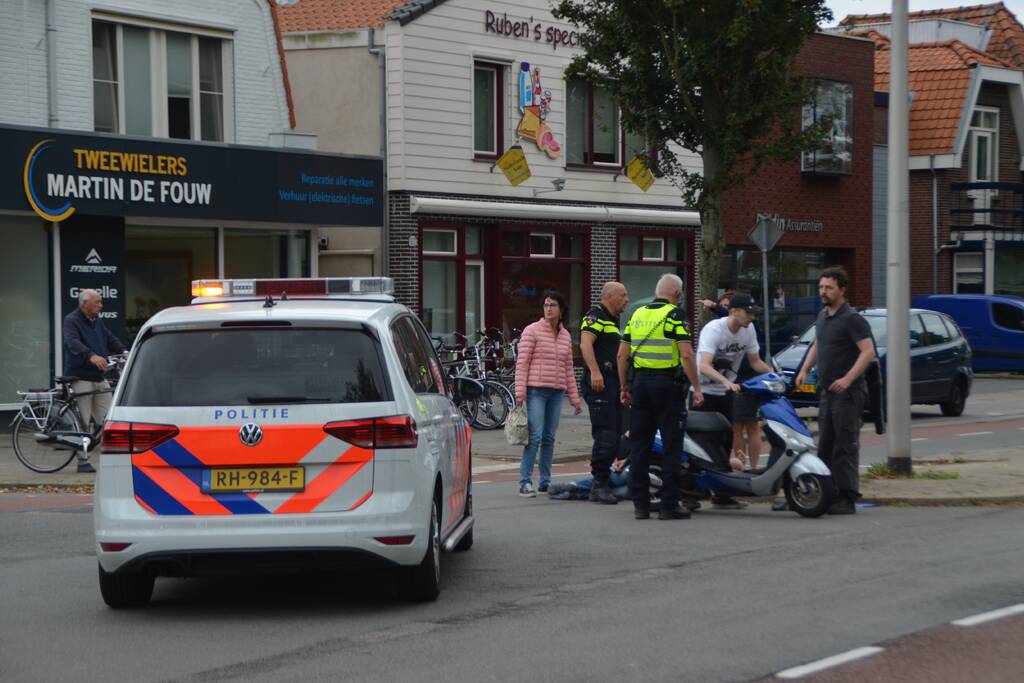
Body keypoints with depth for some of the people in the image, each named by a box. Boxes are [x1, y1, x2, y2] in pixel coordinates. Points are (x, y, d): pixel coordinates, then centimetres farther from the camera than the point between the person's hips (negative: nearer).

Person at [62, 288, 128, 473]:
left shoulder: (97, 321, 17)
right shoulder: (71, 321, -8)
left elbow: (110, 339, 14)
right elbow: (73, 343, -25)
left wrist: (124, 352, -7)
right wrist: (91, 356, -41)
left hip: (99, 377, 7)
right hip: (81, 377, -7)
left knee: (106, 420, 3)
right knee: (82, 422, -3)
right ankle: (83, 461, 2)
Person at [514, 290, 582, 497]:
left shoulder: (565, 336, 14)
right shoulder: (532, 331, -1)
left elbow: (568, 369, 18)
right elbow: (522, 363, -5)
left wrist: (574, 397, 16)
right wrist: (520, 391, -13)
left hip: (556, 392, 5)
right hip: (536, 390, -5)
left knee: (549, 438, 8)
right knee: (535, 436, -12)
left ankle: (545, 482, 13)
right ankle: (525, 482, -11)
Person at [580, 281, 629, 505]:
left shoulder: (612, 321, 25)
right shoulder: (595, 316, -7)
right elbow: (585, 343, -22)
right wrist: (594, 372, -33)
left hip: (615, 384, 10)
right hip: (600, 384, -10)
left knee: (616, 435, 9)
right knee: (605, 436, -13)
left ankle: (603, 480, 15)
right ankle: (599, 486, -11)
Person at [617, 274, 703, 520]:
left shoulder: (637, 315, 10)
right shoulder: (675, 315, -8)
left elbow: (622, 355, 10)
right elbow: (686, 355, -16)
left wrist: (624, 386, 18)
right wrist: (696, 387, -11)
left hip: (640, 382, 5)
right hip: (668, 384, -5)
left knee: (640, 446, 9)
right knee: (671, 447, 0)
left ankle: (640, 504, 10)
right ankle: (669, 505, 0)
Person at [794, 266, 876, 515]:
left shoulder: (852, 319, -12)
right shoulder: (822, 316, 14)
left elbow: (868, 351, -19)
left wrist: (848, 379, -28)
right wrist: (805, 369, 14)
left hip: (847, 392, -9)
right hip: (826, 391, 9)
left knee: (845, 446, -9)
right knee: (825, 445, 11)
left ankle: (847, 499, -8)